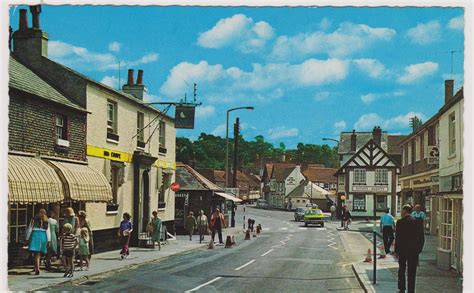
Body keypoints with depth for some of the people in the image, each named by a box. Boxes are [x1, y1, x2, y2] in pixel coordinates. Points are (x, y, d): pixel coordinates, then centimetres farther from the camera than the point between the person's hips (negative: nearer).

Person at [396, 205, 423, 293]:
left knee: (401, 270, 13)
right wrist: (418, 250, 6)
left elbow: (397, 237, -7)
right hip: (413, 250, 1)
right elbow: (419, 237, 0)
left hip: (402, 249, -1)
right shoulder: (416, 222, -1)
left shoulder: (400, 222, -8)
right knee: (411, 272, 5)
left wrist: (396, 250, -1)